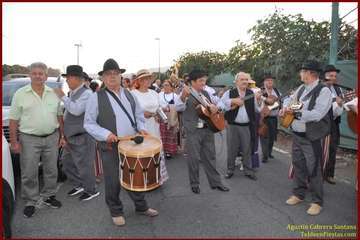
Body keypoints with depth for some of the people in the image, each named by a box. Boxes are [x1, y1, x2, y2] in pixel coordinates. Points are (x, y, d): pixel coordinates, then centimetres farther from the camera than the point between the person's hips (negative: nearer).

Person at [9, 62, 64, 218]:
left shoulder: (53, 94, 6)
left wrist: (62, 135, 8)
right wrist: (14, 141, -7)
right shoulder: (20, 94, -2)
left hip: (52, 138, 3)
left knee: (51, 170, 12)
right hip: (29, 139, -3)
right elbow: (14, 120, -2)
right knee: (29, 173, 3)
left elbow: (59, 116, 12)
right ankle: (30, 202, 19)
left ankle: (49, 196, 30)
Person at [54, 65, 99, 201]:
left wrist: (62, 97, -19)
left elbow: (76, 110, -30)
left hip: (82, 137, -9)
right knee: (67, 161, 19)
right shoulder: (72, 92, 10)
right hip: (71, 136, 9)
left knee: (83, 165, 1)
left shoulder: (86, 93, -17)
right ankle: (78, 185, 35)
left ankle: (91, 191, 19)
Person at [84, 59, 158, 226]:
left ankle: (141, 206, 35)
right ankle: (116, 212, 29)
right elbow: (88, 123, -6)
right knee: (113, 181, 7)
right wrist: (105, 134, -20)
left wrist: (141, 128, -1)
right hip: (110, 146, -4)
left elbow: (139, 115, 18)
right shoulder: (96, 97, -6)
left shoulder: (129, 95, 10)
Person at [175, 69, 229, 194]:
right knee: (194, 158, 3)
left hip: (208, 129, 6)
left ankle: (215, 182, 25)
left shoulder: (206, 93, 12)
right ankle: (194, 184, 19)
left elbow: (213, 106, 21)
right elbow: (179, 107, -24)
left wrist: (215, 107, -3)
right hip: (193, 131, -6)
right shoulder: (186, 94, -7)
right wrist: (183, 97, -43)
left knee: (210, 156, 14)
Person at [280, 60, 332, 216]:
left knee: (313, 169, 2)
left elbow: (316, 115, -24)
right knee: (298, 165, 16)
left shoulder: (324, 91, -14)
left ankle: (317, 201, 19)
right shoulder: (301, 88, 8)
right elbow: (290, 100, 23)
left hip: (311, 138, -7)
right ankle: (298, 194, 32)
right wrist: (286, 107, 0)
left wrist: (295, 112, -17)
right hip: (296, 134, 7)